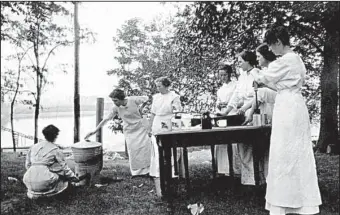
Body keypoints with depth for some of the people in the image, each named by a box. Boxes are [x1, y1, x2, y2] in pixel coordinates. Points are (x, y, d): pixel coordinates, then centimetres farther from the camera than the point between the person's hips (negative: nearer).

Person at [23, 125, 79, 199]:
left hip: (29, 182, 6)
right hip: (44, 181, -6)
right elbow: (64, 167, 1)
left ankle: (33, 193, 15)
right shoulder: (56, 150, -2)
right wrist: (75, 178, 14)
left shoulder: (33, 147, 13)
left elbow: (27, 164, 17)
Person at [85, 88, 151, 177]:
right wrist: (95, 130, -14)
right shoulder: (116, 108, -15)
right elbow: (106, 119, -12)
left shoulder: (133, 100, -19)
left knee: (145, 147, -3)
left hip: (141, 126, -1)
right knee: (132, 149, -5)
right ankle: (136, 171, 9)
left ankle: (147, 170, 9)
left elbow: (146, 98, -2)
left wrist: (140, 108, -7)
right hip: (129, 130, 1)